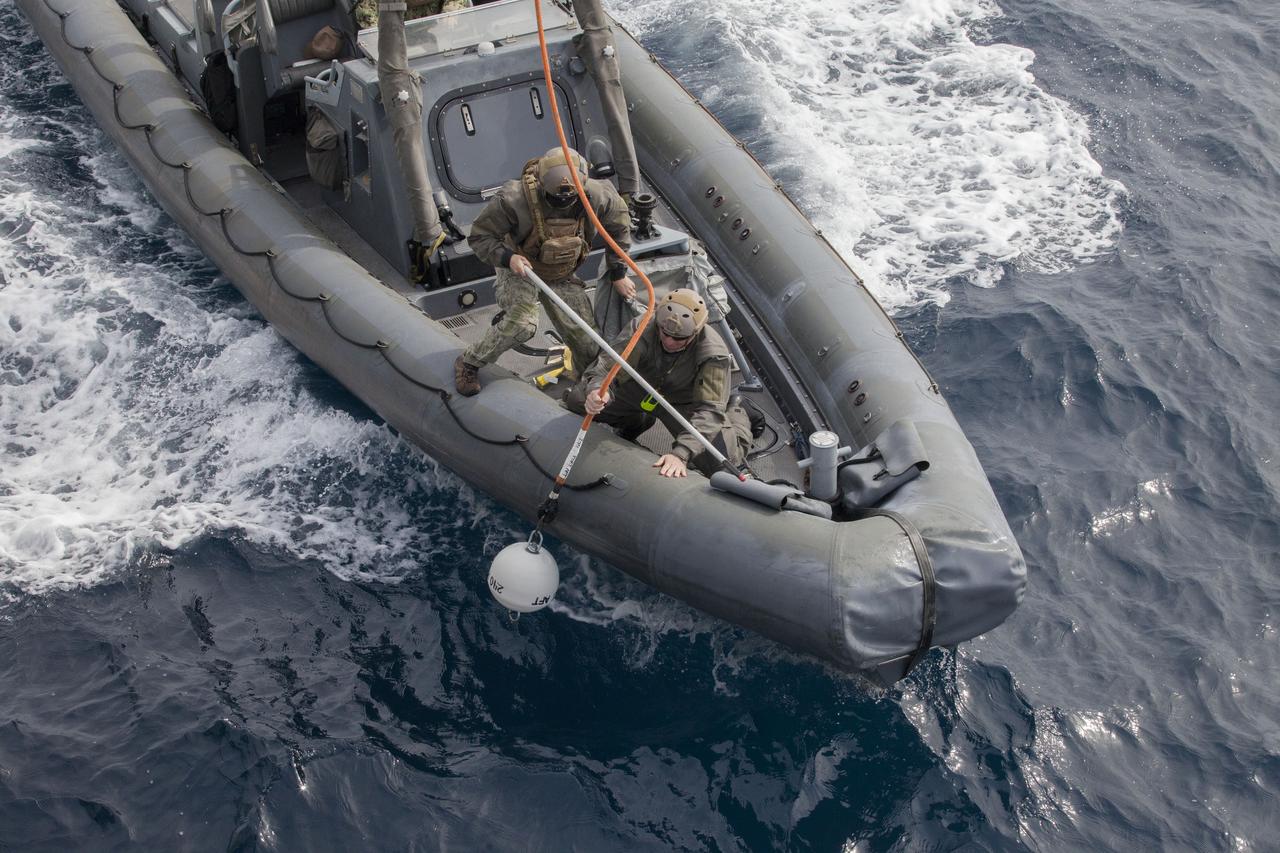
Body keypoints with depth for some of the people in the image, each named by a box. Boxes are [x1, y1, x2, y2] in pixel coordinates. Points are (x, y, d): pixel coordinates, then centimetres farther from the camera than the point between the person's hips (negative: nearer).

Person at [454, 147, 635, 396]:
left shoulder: (595, 196, -25)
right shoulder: (514, 200, -34)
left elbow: (619, 220, -1)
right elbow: (480, 236, -20)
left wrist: (619, 273, 3)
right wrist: (507, 257, -39)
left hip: (562, 276, 4)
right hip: (519, 269, -4)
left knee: (586, 339, -1)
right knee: (521, 325, -29)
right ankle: (468, 362, -4)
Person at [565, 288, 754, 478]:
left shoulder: (714, 354, -34)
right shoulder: (643, 328, -29)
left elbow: (709, 411, -39)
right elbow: (607, 367, -32)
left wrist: (680, 454, -52)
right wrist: (596, 390, -58)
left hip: (684, 403, -4)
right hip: (638, 391, 4)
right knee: (575, 401, 2)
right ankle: (635, 421, 28)